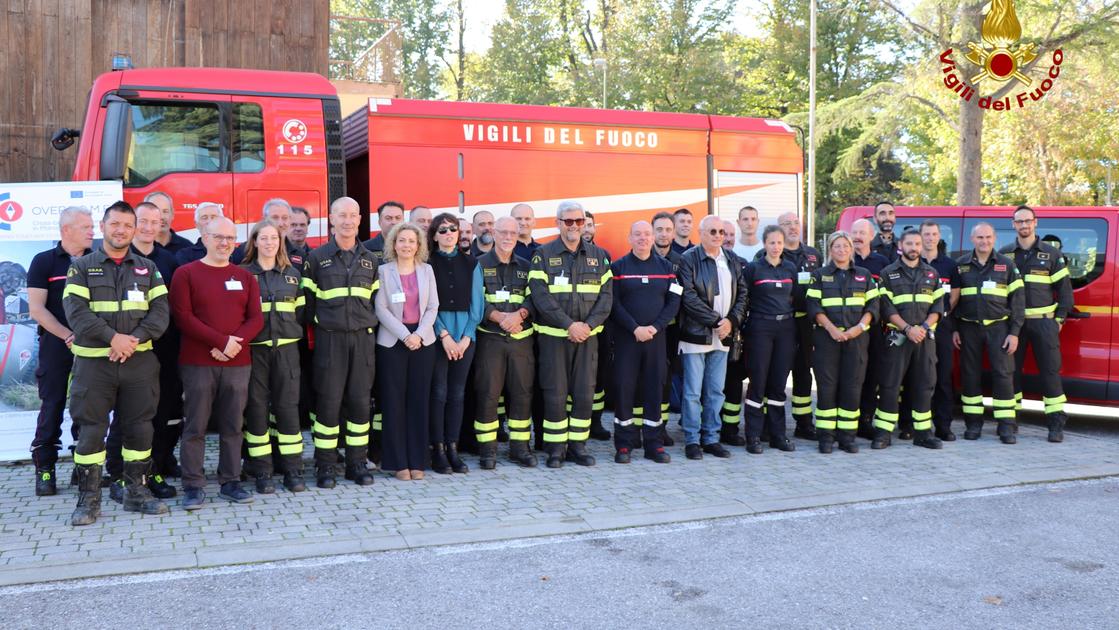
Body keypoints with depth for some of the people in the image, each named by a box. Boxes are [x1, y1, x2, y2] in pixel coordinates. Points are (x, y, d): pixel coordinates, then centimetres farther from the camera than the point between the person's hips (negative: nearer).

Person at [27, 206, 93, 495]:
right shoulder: (44, 262, 1)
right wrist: (68, 336, -13)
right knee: (52, 408, 0)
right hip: (56, 346, -3)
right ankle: (44, 470, 7)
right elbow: (36, 308, -5)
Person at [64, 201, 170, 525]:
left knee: (139, 428, 6)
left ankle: (137, 491, 18)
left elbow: (160, 312, 1)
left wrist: (134, 339, -14)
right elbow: (76, 311, -9)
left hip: (139, 362, 2)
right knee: (91, 430, 0)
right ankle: (88, 499, 8)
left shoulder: (148, 268, 11)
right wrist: (113, 338, -19)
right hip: (93, 362, -2)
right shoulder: (82, 267, 4)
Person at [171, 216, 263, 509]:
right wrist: (222, 341, -15)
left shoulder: (245, 277, 13)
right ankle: (193, 486, 6)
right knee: (195, 427, -1)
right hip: (197, 363, -3)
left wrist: (236, 343, -11)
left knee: (233, 426, 7)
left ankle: (230, 482, 15)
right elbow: (182, 317, -7)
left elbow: (256, 318, 7)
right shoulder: (186, 273, 2)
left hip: (238, 364, 3)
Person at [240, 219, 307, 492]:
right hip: (254, 349, -2)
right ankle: (261, 472, 7)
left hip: (286, 349, 2)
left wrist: (292, 334, 5)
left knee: (288, 406, 1)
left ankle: (293, 470, 7)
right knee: (256, 408, 1)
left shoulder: (292, 274, 12)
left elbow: (300, 312, 15)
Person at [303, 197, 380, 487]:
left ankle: (357, 463, 14)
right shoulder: (317, 257, 1)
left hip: (363, 338, 3)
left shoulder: (370, 259, 11)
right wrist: (315, 329, -1)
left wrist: (370, 327, 8)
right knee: (328, 401, -1)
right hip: (330, 339, -3)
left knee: (360, 400, 4)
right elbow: (307, 301, 3)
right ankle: (324, 466, 7)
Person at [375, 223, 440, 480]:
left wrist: (419, 334, -9)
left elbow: (433, 307, 5)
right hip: (392, 341, -2)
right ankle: (399, 462, 7)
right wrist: (405, 335, -13)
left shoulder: (427, 270, 8)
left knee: (419, 400, 4)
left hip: (423, 341, 2)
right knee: (394, 400, -1)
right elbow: (381, 309, -5)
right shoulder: (384, 271, 0)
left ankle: (417, 461, 11)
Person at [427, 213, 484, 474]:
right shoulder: (428, 264, 1)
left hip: (465, 336, 3)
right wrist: (444, 335, -11)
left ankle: (452, 448, 12)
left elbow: (477, 302, 5)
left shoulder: (470, 263, 9)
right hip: (437, 336, -3)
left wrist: (466, 337, -4)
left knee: (457, 392, 5)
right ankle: (437, 450, 4)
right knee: (439, 392, -3)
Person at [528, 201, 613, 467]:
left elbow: (606, 295, 4)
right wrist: (569, 325, -16)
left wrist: (589, 325, -10)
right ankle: (556, 448, 11)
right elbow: (540, 296, -10)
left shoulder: (599, 255, 9)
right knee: (555, 393, 0)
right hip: (553, 335, -3)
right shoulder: (543, 255, -1)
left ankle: (578, 445, 17)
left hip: (587, 335, 3)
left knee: (585, 393, 4)